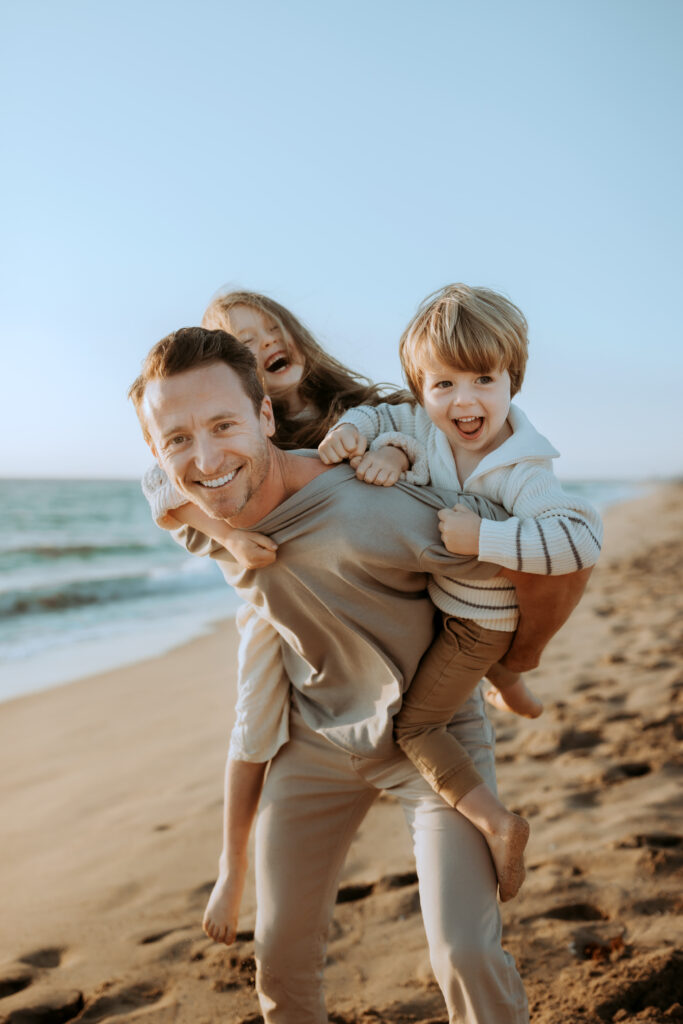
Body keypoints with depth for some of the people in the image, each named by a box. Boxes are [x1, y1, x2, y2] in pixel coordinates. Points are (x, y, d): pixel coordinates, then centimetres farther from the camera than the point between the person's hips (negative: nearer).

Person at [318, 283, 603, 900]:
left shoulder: (523, 474, -32)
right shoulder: (425, 426, -14)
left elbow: (582, 540, -43)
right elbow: (381, 415, 3)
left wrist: (481, 537, -44)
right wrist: (355, 433, -22)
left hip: (479, 620, -8)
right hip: (441, 598, 8)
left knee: (414, 725, -3)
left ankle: (500, 824, 3)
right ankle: (513, 691, 63)